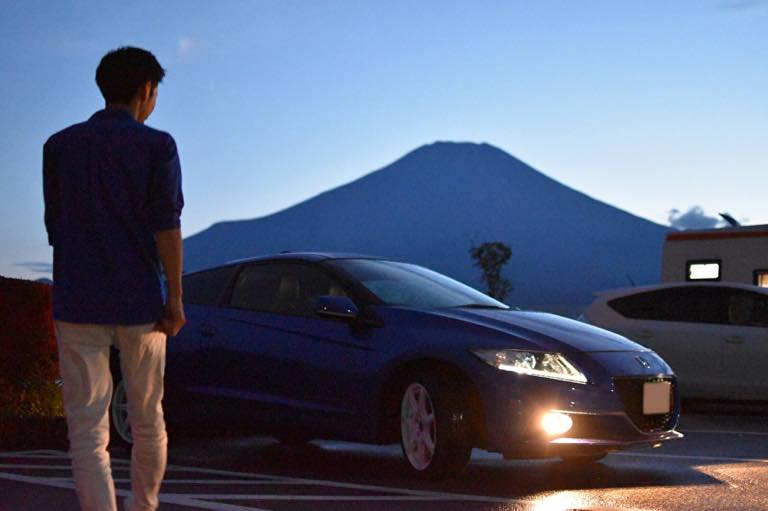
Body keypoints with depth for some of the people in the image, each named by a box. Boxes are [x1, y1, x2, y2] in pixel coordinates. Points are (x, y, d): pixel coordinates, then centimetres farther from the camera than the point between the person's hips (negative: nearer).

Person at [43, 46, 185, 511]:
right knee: (148, 420, 17)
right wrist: (175, 299, -5)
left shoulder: (59, 146, 6)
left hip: (77, 303, 1)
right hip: (139, 300, -1)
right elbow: (167, 227, -9)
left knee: (87, 430, -2)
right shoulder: (156, 146, -3)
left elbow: (54, 227, 12)